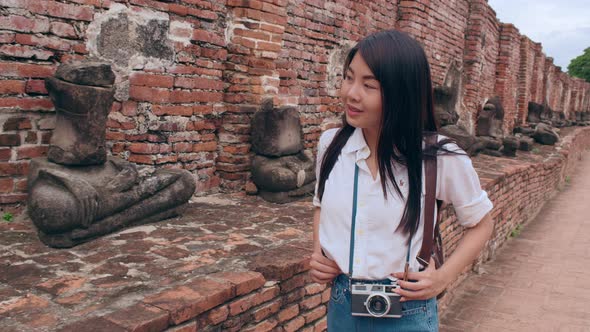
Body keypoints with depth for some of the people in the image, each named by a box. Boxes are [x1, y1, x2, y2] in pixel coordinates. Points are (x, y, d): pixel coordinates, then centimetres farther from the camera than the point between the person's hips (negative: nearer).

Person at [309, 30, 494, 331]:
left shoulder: (440, 157, -17)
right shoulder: (330, 144, -6)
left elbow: (480, 224, -1)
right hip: (340, 306, 4)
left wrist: (444, 276, -14)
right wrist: (318, 253, -4)